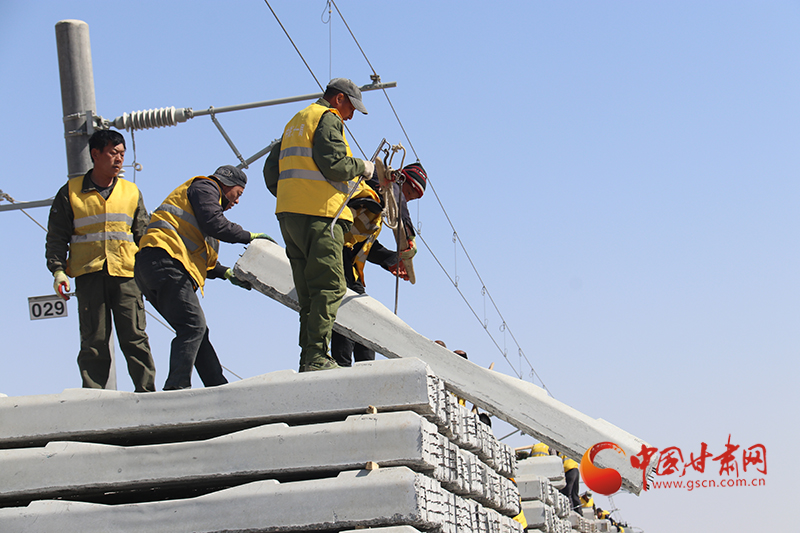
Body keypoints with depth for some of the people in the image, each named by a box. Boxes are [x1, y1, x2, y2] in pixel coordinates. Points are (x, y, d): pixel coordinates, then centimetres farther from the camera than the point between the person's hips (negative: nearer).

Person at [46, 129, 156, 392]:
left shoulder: (131, 192, 15)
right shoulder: (71, 192, 7)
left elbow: (142, 235, 16)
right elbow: (56, 237, 7)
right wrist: (58, 269, -5)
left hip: (126, 274, 1)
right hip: (89, 274, -1)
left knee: (135, 337, -4)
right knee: (94, 340, -2)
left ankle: (146, 393, -1)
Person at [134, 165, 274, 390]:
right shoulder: (205, 187, 9)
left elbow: (199, 259, 30)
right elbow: (213, 224, -11)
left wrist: (226, 273, 21)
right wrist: (248, 236, 0)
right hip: (163, 263, -11)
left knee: (196, 330, 8)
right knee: (193, 325, -18)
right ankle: (176, 387, -28)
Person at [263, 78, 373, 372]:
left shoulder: (295, 122, 26)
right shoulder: (327, 118, -3)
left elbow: (271, 172, 24)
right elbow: (333, 164, -17)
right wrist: (361, 167, 0)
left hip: (288, 214, 9)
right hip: (319, 215, -9)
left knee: (309, 293, 10)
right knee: (329, 287, -12)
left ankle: (308, 360, 6)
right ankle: (317, 357, -19)